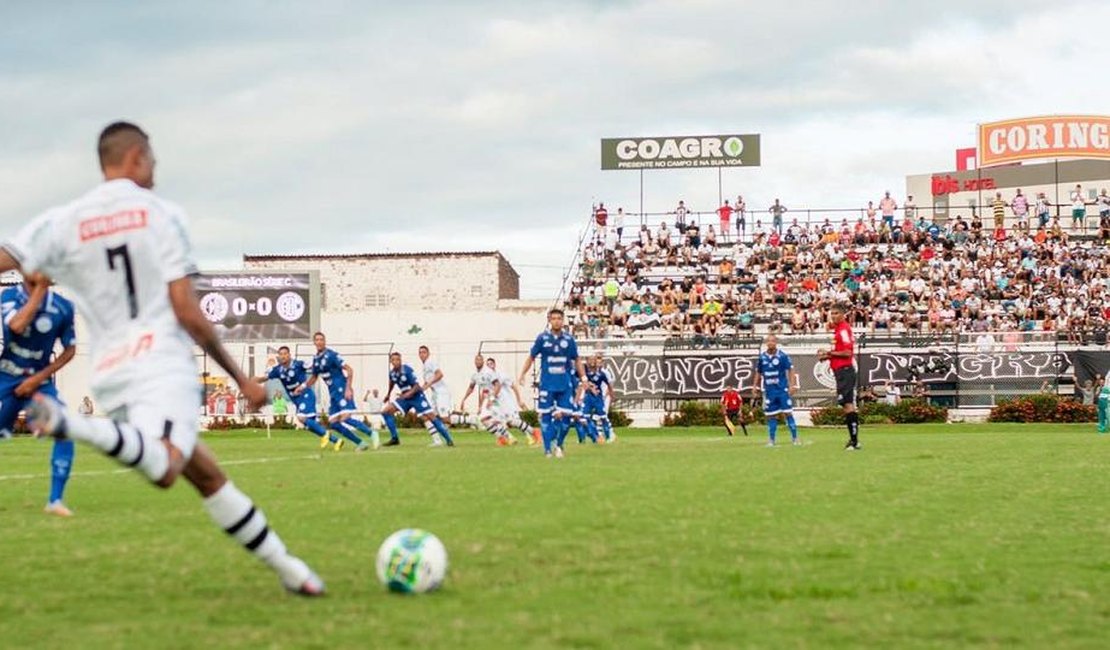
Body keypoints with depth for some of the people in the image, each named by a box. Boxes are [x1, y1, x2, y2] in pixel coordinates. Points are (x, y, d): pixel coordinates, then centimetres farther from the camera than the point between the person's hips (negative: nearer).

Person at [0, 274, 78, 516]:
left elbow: (69, 349, 2)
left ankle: (55, 500, -9)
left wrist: (38, 378, -7)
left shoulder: (62, 307, -7)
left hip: (39, 381, 1)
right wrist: (40, 289, -28)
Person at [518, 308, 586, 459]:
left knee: (564, 415, -4)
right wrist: (522, 375, 0)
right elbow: (531, 357, 7)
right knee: (546, 415, -2)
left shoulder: (569, 339, 4)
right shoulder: (542, 338, -1)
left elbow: (576, 360, 12)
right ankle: (548, 449, 5)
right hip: (547, 383, -2)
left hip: (564, 384, 2)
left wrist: (583, 378, 8)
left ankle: (555, 442, 16)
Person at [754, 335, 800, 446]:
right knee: (771, 415, 4)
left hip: (783, 390, -3)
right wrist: (756, 386, 12)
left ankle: (795, 438, 1)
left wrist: (792, 385, -12)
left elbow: (790, 370, -4)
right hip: (769, 390, 3)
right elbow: (758, 373, 15)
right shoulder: (762, 357, 5)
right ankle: (771, 440, 10)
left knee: (788, 412, -4)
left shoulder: (782, 356, -5)